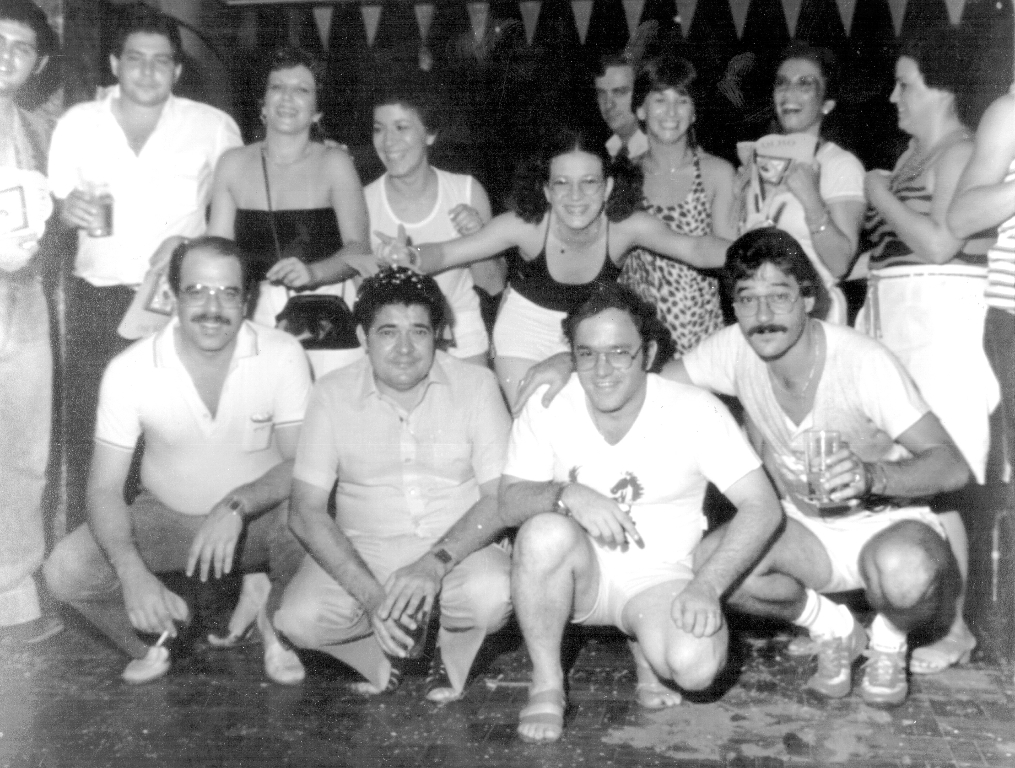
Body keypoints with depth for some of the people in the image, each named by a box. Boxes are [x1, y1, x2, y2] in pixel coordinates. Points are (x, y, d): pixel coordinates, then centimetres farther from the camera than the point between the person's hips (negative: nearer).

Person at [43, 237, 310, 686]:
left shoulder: (283, 355, -17)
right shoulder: (129, 370, -16)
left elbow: (300, 463, -14)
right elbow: (105, 487, -15)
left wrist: (236, 506, -34)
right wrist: (133, 573, -32)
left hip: (262, 514, -1)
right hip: (166, 516, 1)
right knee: (65, 570, -22)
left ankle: (277, 627, 4)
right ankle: (150, 642, 11)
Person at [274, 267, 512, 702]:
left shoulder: (475, 385, -5)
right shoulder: (333, 393, -4)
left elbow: (501, 497, -9)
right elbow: (306, 513, -8)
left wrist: (437, 562, -26)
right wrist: (370, 594, -21)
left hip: (458, 547, -1)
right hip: (360, 551, 1)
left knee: (491, 595, -33)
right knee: (298, 619, -25)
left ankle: (451, 655, 4)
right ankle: (387, 651, 7)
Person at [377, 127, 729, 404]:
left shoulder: (625, 226, -26)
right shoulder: (527, 225, -29)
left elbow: (695, 248, -32)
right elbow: (446, 253, -28)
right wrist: (409, 257, -50)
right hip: (526, 330, -1)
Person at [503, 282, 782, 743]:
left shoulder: (695, 410, -13)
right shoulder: (548, 406, -9)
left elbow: (763, 507, -15)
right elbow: (509, 504, -10)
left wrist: (706, 585, -27)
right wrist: (566, 494, -32)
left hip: (659, 577, -1)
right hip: (580, 572, 1)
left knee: (696, 666, -31)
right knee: (547, 531, -34)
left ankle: (646, 646, 8)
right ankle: (546, 685, -12)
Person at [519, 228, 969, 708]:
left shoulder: (863, 362, -24)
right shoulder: (734, 351, -11)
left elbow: (953, 466, -25)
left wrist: (873, 476, -45)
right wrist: (572, 361, -20)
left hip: (890, 523, -4)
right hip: (807, 529, 4)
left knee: (902, 570, -39)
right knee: (710, 561, -25)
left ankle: (889, 640, 1)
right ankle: (831, 629, 5)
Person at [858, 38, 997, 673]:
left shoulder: (960, 151, -6)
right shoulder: (912, 154, 19)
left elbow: (942, 243, -16)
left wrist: (882, 196, -7)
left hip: (942, 324, -8)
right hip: (899, 322, 8)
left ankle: (953, 628, 2)